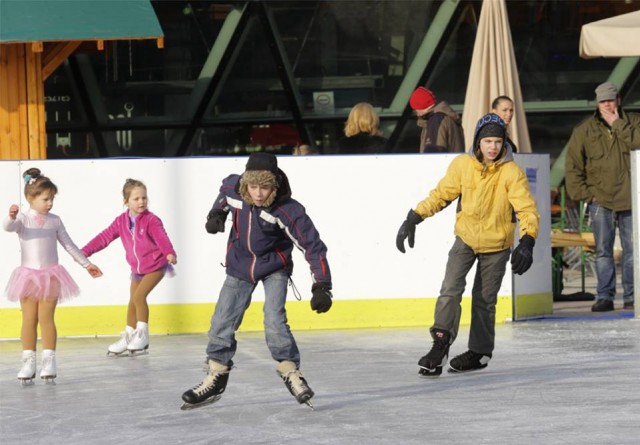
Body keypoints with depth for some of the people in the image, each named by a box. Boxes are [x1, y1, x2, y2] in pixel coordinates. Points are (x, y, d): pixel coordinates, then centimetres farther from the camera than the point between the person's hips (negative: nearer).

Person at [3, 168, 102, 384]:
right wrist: (11, 216, -46)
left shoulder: (55, 221, 7)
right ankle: (28, 362, 4)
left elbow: (69, 245, 15)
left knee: (46, 318, -3)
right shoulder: (23, 219, -1)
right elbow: (8, 227, -23)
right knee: (29, 319, 1)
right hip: (29, 275, -1)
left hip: (50, 276, 1)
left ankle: (48, 361, -1)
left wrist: (86, 264, 17)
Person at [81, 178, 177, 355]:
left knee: (139, 295, -20)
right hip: (137, 268, 6)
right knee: (132, 301, 13)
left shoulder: (151, 221, -18)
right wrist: (85, 252, -8)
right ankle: (128, 338, 26)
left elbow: (162, 238, -31)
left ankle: (142, 335, -7)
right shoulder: (121, 221, -3)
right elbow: (104, 237, -1)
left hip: (155, 266, -6)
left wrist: (170, 253, -51)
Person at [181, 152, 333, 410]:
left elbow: (312, 245, -27)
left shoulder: (287, 210, -30)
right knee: (222, 322, 4)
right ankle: (215, 379, 18)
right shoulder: (233, 187, -19)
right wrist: (217, 214, -2)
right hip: (240, 264, 4)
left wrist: (321, 287, -32)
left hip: (274, 266, -4)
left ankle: (291, 373, -2)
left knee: (274, 321, -20)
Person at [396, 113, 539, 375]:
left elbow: (527, 209, -19)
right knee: (450, 289, -15)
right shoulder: (462, 165, -10)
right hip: (466, 238, 1)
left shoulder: (512, 173, -16)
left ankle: (480, 352, 23)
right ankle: (440, 345, -15)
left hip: (496, 245, -1)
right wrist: (413, 219, -6)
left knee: (484, 300, 7)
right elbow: (440, 195, 0)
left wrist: (527, 242, -33)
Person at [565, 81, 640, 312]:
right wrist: (584, 194, -1)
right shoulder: (584, 130, 6)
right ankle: (604, 296, 2)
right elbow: (572, 166, 7)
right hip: (600, 199, 0)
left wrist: (618, 124, -10)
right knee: (603, 250, -1)